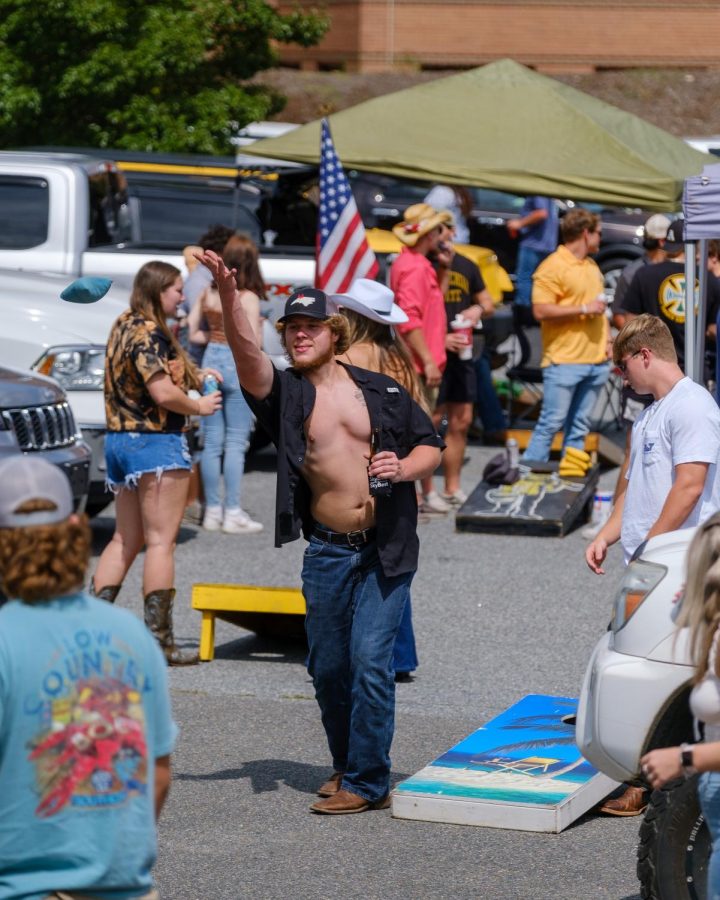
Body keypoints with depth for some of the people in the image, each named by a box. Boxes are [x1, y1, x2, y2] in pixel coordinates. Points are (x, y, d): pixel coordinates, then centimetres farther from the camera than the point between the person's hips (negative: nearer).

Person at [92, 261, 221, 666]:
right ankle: (160, 640, -5)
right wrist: (200, 406, -6)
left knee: (126, 540, 15)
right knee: (161, 541, -5)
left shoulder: (123, 327, 12)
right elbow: (164, 394, -23)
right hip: (156, 442, -9)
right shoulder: (150, 333, -16)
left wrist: (194, 375, 12)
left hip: (120, 439, 9)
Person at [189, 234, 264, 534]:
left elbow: (192, 333, 6)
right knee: (235, 443, -1)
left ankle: (212, 510, 14)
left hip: (212, 360, 5)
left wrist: (216, 336, 10)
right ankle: (233, 513, 0)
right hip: (238, 366, -5)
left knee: (211, 442, 10)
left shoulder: (208, 293, 3)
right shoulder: (248, 299, -13)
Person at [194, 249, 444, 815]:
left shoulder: (379, 391, 5)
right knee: (328, 667, 8)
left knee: (370, 661, -9)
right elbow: (246, 350, -18)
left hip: (386, 551, -2)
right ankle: (346, 765, 28)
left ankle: (367, 782, -2)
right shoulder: (285, 393, 2)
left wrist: (405, 468, -8)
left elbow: (431, 444, 14)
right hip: (327, 552, 2)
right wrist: (228, 295, -35)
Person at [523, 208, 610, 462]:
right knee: (551, 423, -8)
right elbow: (541, 311, -18)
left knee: (579, 427, 9)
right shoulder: (553, 267, -9)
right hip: (564, 362, -8)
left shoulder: (592, 266, 19)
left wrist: (606, 344, 19)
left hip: (595, 361, 8)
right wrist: (584, 309, -15)